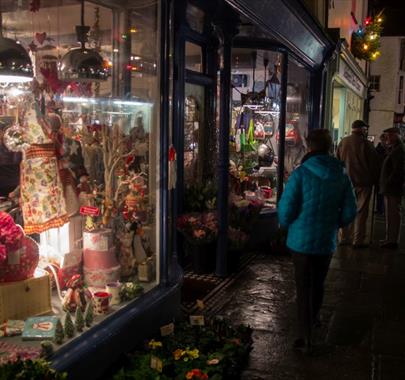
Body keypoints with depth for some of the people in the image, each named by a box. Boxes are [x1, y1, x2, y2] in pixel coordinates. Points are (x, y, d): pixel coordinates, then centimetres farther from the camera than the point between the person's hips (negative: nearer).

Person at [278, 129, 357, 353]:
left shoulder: (300, 174, -15)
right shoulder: (341, 176, -2)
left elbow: (285, 208, -15)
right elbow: (349, 212, 2)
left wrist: (286, 224, 6)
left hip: (301, 240, -4)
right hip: (327, 242, 4)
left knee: (304, 288, 6)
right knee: (318, 286, 21)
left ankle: (305, 338, 9)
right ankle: (311, 322, 41)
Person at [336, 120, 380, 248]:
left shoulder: (343, 142, 3)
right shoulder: (366, 144, -12)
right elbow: (374, 164, -6)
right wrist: (374, 179, 7)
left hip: (346, 182, 5)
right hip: (363, 182, -5)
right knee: (361, 211, 1)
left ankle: (345, 238, 18)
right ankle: (358, 240, 3)